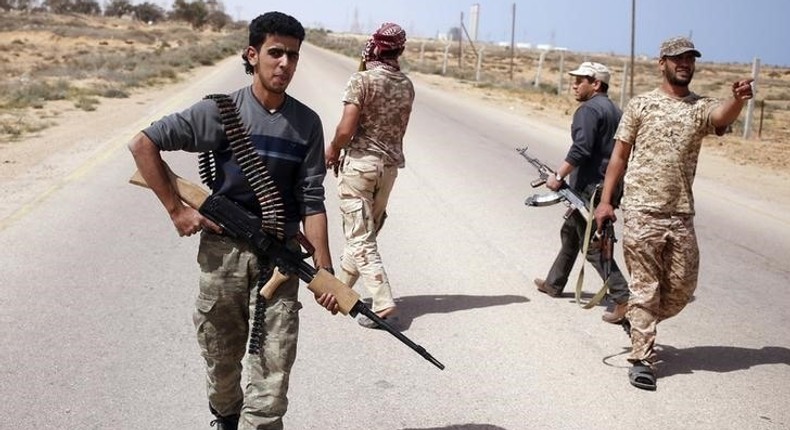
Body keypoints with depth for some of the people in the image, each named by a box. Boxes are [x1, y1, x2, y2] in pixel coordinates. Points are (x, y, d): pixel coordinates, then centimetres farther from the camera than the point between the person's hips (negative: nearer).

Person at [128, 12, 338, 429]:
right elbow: (143, 144, -3)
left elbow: (311, 202, -1)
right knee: (221, 360, 16)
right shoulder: (221, 111, -7)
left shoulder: (306, 123, 0)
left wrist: (324, 270, -8)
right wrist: (176, 209, -7)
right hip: (222, 251, 0)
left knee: (273, 369, -4)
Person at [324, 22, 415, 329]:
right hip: (390, 164, 7)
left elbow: (346, 129, -17)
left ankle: (383, 304, -12)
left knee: (360, 237, -3)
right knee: (364, 231, 19)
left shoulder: (362, 80, -13)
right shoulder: (406, 85, 6)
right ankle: (340, 285, 33)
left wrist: (332, 150, 1)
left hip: (359, 162, -6)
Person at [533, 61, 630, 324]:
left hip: (589, 188, -10)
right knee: (571, 232, 22)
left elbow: (581, 149, -25)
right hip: (608, 186, 10)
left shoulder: (588, 110, -14)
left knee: (592, 244, -7)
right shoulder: (614, 111, 15)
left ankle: (622, 298, -13)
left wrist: (558, 176, -20)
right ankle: (554, 283, 35)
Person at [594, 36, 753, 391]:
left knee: (682, 287, 9)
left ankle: (636, 321, 34)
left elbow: (723, 115, -19)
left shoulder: (700, 107, 6)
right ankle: (642, 359, 6)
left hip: (681, 215, 3)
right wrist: (605, 200, -3)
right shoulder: (641, 105, 3)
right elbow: (619, 155, 4)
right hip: (642, 212, -3)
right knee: (645, 286, -1)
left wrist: (738, 99, -42)